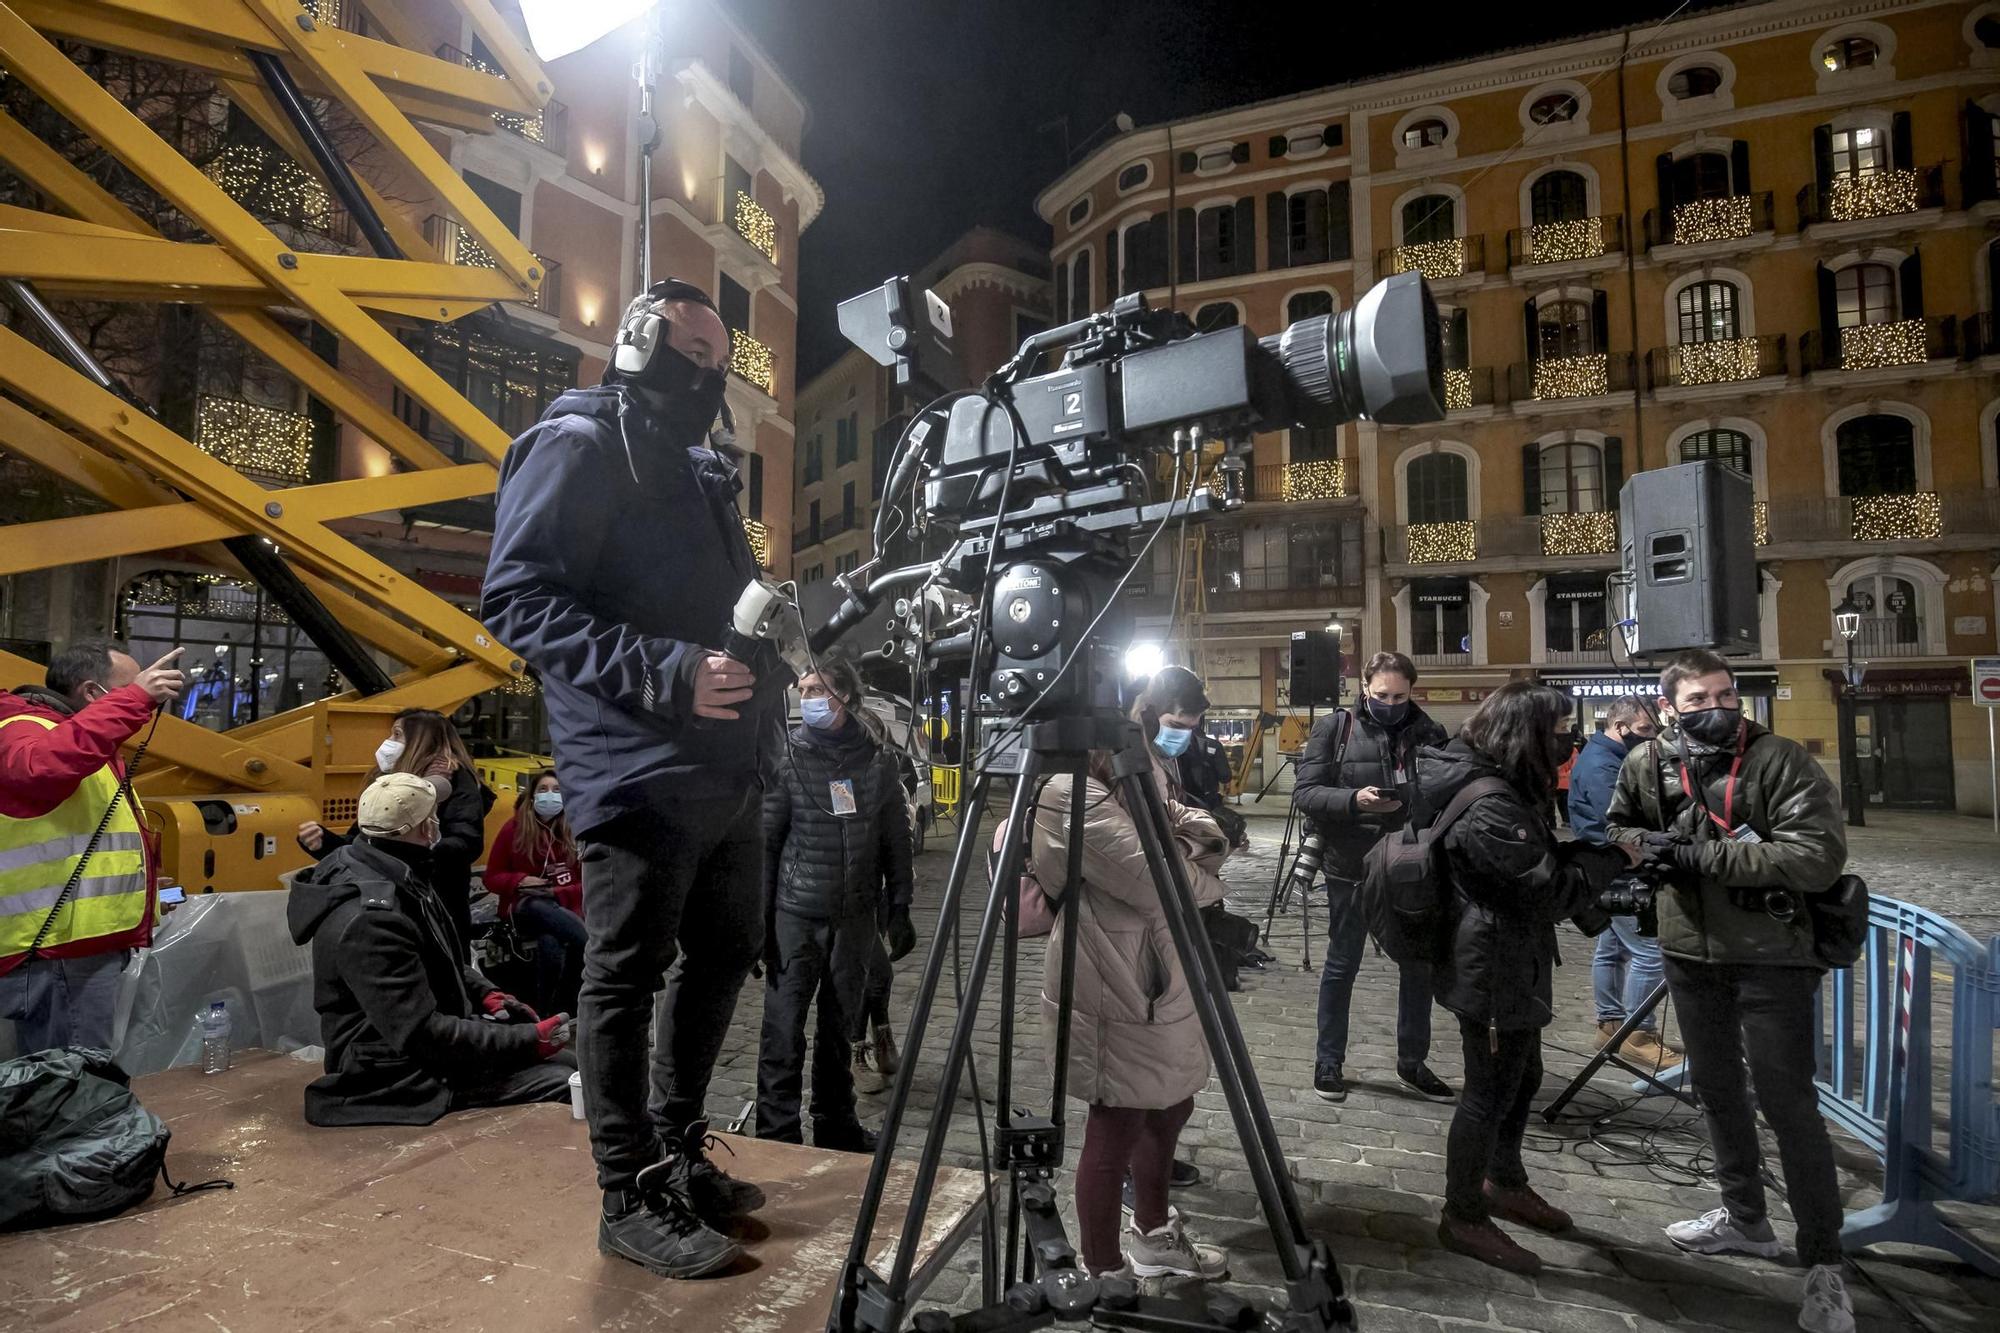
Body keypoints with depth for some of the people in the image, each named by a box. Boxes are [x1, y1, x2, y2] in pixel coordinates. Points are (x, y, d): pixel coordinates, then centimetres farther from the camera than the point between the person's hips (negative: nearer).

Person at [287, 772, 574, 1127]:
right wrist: (530, 1040, -23)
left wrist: (485, 993, 5)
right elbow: (422, 1036, -28)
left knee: (567, 1062, 4)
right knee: (567, 1084, -20)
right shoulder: (369, 919, -27)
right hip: (406, 1078, -10)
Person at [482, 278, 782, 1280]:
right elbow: (517, 597, -16)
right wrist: (667, 673, -24)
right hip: (639, 772, -9)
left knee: (724, 955, 16)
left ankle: (677, 1152, 33)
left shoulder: (700, 469, 21)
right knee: (628, 978, 2)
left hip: (724, 772, 9)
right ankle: (631, 1199, 17)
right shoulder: (578, 443, -5)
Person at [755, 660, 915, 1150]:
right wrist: (760, 919, -8)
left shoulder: (879, 761, 1)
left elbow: (896, 843, 7)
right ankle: (776, 1137, 11)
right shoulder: (786, 756, -5)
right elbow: (765, 842, -5)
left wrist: (899, 910, 4)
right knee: (783, 1031, -1)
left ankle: (836, 1125, 29)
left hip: (856, 918, 2)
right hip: (797, 915, -2)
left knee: (839, 1027, 14)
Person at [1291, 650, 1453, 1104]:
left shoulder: (1428, 733, 3)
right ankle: (1329, 1060, 25)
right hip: (1352, 867, -3)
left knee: (1418, 965, 14)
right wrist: (1354, 800, -26)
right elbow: (1305, 792, -10)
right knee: (1342, 964, 10)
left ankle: (1412, 1061, 32)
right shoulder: (1334, 727, -5)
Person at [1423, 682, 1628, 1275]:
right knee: (1490, 1090, 3)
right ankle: (1464, 1217, 19)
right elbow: (1551, 890, -22)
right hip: (1493, 969, -11)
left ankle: (1505, 1183, 43)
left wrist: (1589, 848, 0)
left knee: (1522, 1076, 24)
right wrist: (1612, 855, -10)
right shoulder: (1489, 806, -26)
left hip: (1509, 963, 11)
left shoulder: (1497, 786, 7)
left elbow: (1543, 861, 15)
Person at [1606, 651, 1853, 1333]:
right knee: (1716, 1090, 19)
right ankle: (1745, 1218, 39)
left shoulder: (1780, 760, -16)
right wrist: (1650, 846, -7)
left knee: (1789, 1105, -1)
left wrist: (1703, 854, -25)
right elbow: (1618, 827, 16)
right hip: (1691, 953, 5)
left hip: (1769, 956, -5)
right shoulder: (1646, 764, -1)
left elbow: (1819, 855, -24)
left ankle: (1824, 1265, 15)